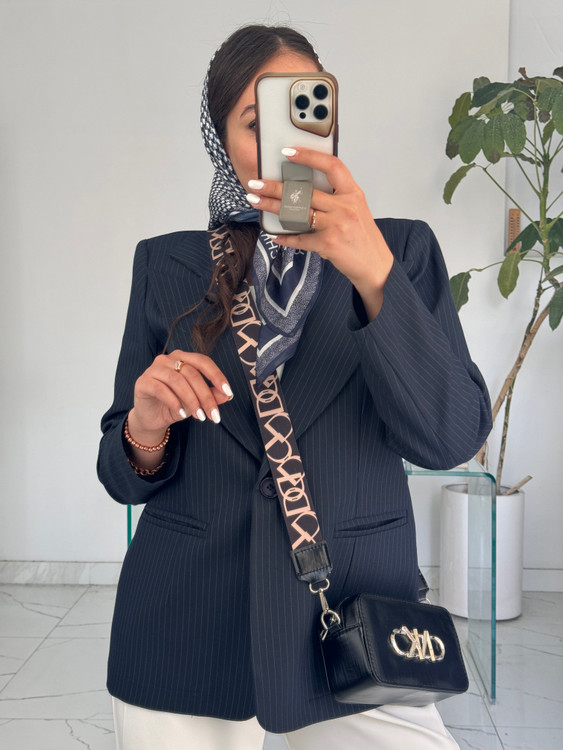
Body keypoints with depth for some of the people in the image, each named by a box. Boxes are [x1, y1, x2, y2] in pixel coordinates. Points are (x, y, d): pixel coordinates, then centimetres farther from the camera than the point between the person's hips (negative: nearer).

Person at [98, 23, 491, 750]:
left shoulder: (401, 248, -1)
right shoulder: (166, 264, 2)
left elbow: (451, 437, -12)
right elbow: (123, 473, 6)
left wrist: (374, 274, -24)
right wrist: (145, 429, -17)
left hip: (352, 627, -1)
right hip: (183, 636, 2)